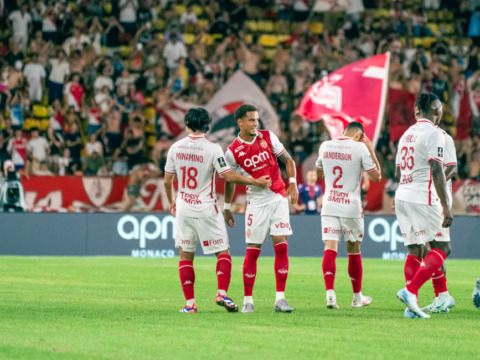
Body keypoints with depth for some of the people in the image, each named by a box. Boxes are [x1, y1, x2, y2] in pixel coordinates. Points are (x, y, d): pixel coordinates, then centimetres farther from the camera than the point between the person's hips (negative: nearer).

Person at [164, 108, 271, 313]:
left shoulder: (175, 148, 1)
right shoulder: (212, 148, -12)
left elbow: (167, 180, 7)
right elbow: (228, 176, -15)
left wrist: (171, 201, 25)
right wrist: (255, 182, -5)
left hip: (184, 208, 3)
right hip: (206, 209, -3)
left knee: (185, 256, 10)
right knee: (223, 252, 7)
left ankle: (190, 303, 4)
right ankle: (222, 293, -12)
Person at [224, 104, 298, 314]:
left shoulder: (268, 137, 0)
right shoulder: (233, 152, -4)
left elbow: (287, 160, 8)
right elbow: (230, 180, 9)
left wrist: (292, 183, -6)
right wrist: (227, 208, 12)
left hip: (278, 198, 1)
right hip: (256, 201, -1)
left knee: (281, 246, -7)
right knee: (252, 250, -3)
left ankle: (280, 298, -5)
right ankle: (248, 300, 7)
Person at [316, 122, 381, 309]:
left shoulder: (325, 146, 5)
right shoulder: (360, 148, -8)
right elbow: (376, 176, -2)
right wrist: (370, 150, 5)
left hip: (329, 207, 2)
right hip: (351, 208, -2)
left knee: (330, 249, -4)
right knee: (354, 252, 10)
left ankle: (330, 292, -23)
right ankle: (357, 297, 21)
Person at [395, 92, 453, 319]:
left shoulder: (407, 133, 16)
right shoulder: (434, 133, -9)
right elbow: (436, 171, -16)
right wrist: (446, 207, -17)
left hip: (402, 197, 8)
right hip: (422, 198, -8)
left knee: (415, 250, 11)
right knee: (442, 248, -2)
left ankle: (411, 303, 5)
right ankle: (410, 290, -16)